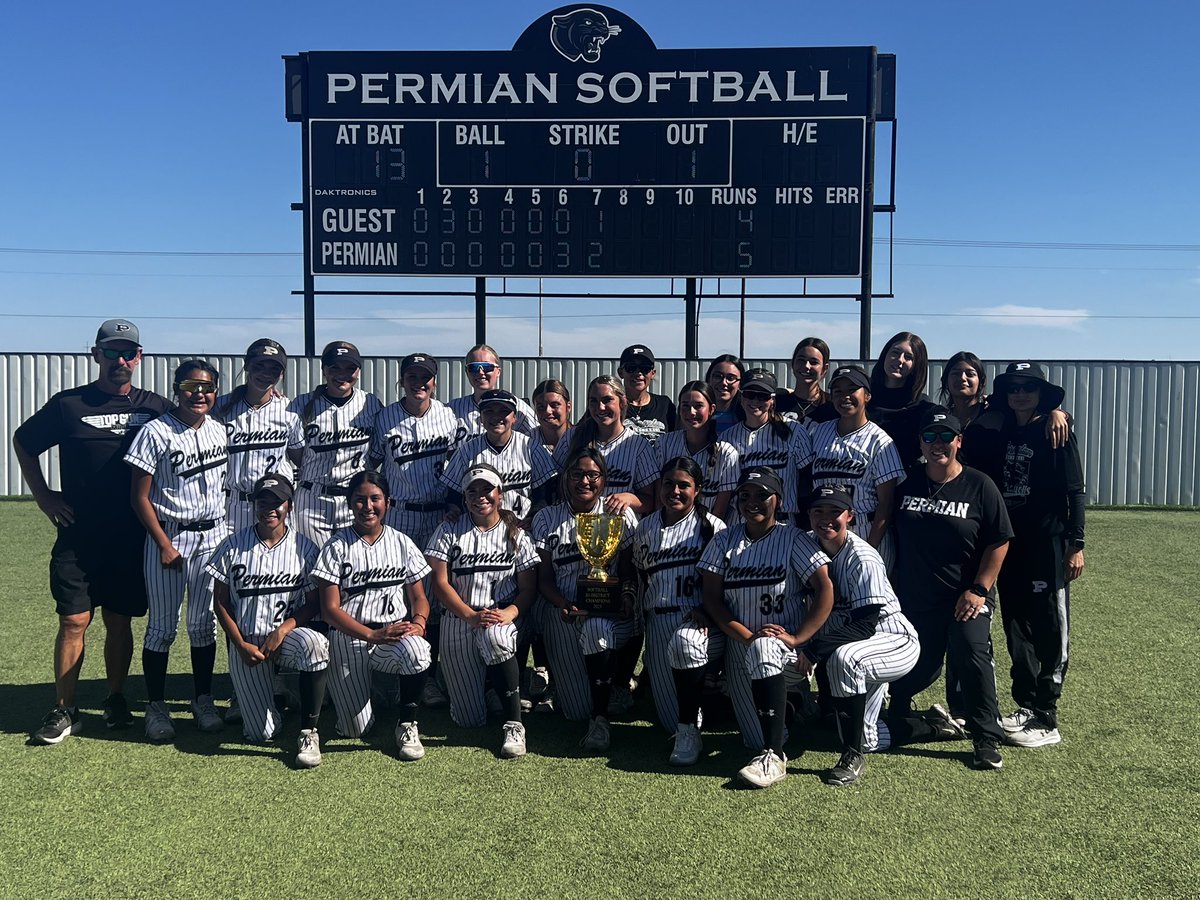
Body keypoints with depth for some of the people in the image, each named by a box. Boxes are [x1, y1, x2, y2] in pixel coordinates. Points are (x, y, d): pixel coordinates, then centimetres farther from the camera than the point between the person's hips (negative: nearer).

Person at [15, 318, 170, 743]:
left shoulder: (155, 408, 3)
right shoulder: (68, 404, -1)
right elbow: (23, 441, 13)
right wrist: (43, 496, 5)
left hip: (133, 537, 1)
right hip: (78, 536, -1)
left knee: (120, 621, 10)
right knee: (74, 622, 0)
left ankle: (116, 700, 24)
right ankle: (64, 710, 11)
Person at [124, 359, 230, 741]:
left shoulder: (219, 432, 5)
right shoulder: (157, 432, -11)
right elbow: (139, 496, -10)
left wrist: (225, 534, 9)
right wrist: (165, 545, -12)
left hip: (213, 536, 4)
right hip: (168, 536, -4)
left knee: (204, 622, 10)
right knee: (163, 624, 3)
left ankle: (203, 699, 23)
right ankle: (155, 706, 16)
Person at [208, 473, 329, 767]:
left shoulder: (304, 547, -1)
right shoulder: (232, 546, -1)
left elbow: (313, 603, 1)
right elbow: (220, 602, 3)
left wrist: (284, 628, -16)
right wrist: (242, 646, -7)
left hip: (287, 635, 0)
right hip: (245, 641, 0)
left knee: (316, 643, -39)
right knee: (263, 734, -8)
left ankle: (309, 732, -24)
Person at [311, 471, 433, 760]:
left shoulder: (402, 543, 8)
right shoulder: (336, 547, -1)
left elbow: (419, 597, 9)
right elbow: (330, 609, -6)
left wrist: (418, 623, -15)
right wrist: (372, 635, -19)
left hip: (396, 633, 2)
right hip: (349, 636, -1)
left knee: (417, 651, -36)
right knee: (356, 730, -9)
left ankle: (407, 724, -10)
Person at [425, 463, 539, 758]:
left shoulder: (515, 534, 7)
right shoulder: (449, 532, 6)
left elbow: (528, 588, 2)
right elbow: (440, 583, -3)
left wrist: (509, 613, -19)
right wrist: (471, 615, -17)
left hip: (501, 618, 0)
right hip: (459, 621, 1)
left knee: (493, 636, -41)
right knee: (470, 720, -3)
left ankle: (514, 724, -31)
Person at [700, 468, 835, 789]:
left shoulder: (793, 540, -1)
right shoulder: (724, 541, 7)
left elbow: (825, 590, -9)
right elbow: (711, 598, 1)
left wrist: (796, 638, -19)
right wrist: (745, 635, -14)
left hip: (783, 640, -3)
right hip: (739, 641, 3)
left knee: (763, 649, -40)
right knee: (756, 740, -10)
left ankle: (774, 757, -35)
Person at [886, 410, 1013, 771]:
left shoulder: (979, 486, -2)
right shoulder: (907, 482, 6)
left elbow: (999, 541, -3)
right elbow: (891, 536, 14)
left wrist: (979, 589, -10)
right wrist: (892, 585, 10)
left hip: (966, 596, -3)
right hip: (914, 599, 3)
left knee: (972, 651, -23)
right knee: (915, 670, 4)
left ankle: (988, 740, -8)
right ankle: (935, 722, 34)